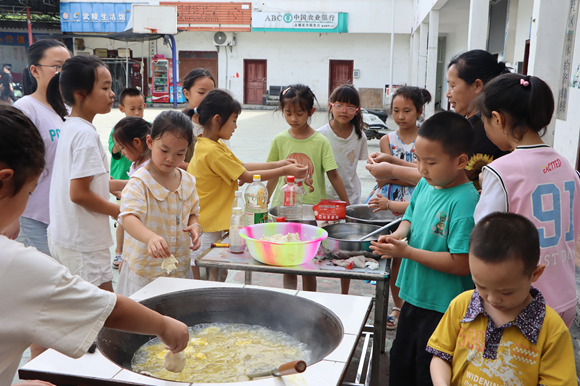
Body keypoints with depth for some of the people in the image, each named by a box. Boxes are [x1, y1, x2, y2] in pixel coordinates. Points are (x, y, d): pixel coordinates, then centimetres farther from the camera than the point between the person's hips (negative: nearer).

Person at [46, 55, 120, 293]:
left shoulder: (68, 127, 10)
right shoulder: (86, 134, -19)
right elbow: (79, 194, -22)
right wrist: (119, 212, -11)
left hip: (62, 236, 9)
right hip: (84, 244, -9)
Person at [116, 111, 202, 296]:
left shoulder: (188, 181, 6)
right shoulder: (140, 182, -14)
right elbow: (128, 218, -27)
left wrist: (195, 226, -6)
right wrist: (151, 237, -46)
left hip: (180, 267, 5)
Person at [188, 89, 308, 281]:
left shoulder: (215, 146, 10)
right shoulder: (213, 151, -22)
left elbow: (241, 166, 14)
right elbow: (247, 176, -16)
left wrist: (278, 164, 11)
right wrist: (285, 171, -8)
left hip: (213, 225, 10)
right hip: (205, 228, -10)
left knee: (220, 275, 17)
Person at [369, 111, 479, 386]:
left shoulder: (464, 201, -25)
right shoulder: (425, 185, -1)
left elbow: (461, 264, -27)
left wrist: (407, 251, -23)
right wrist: (397, 235, -6)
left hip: (443, 308, -8)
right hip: (415, 296, 8)